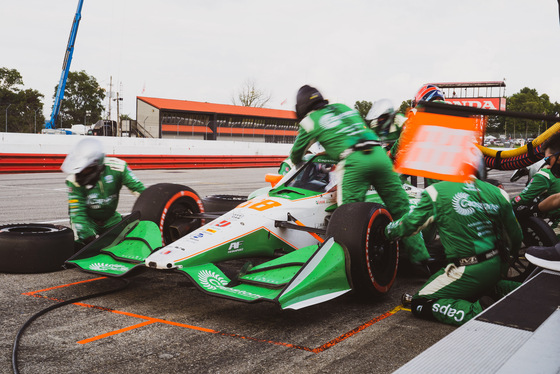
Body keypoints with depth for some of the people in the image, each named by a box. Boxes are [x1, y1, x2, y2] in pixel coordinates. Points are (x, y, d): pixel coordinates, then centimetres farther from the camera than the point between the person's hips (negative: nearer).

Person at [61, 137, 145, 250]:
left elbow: (139, 189, -10)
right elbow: (77, 212, -21)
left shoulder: (115, 167, -20)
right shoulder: (74, 180, -20)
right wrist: (89, 237, -30)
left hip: (110, 219, 1)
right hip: (88, 222, -1)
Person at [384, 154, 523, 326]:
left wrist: (388, 230, 19)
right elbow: (516, 236, 13)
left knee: (420, 304, 4)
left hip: (468, 272, -7)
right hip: (497, 268, 7)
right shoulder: (497, 193, 3)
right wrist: (508, 258, 34)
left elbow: (408, 225, -2)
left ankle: (477, 311, -13)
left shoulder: (437, 192, -9)